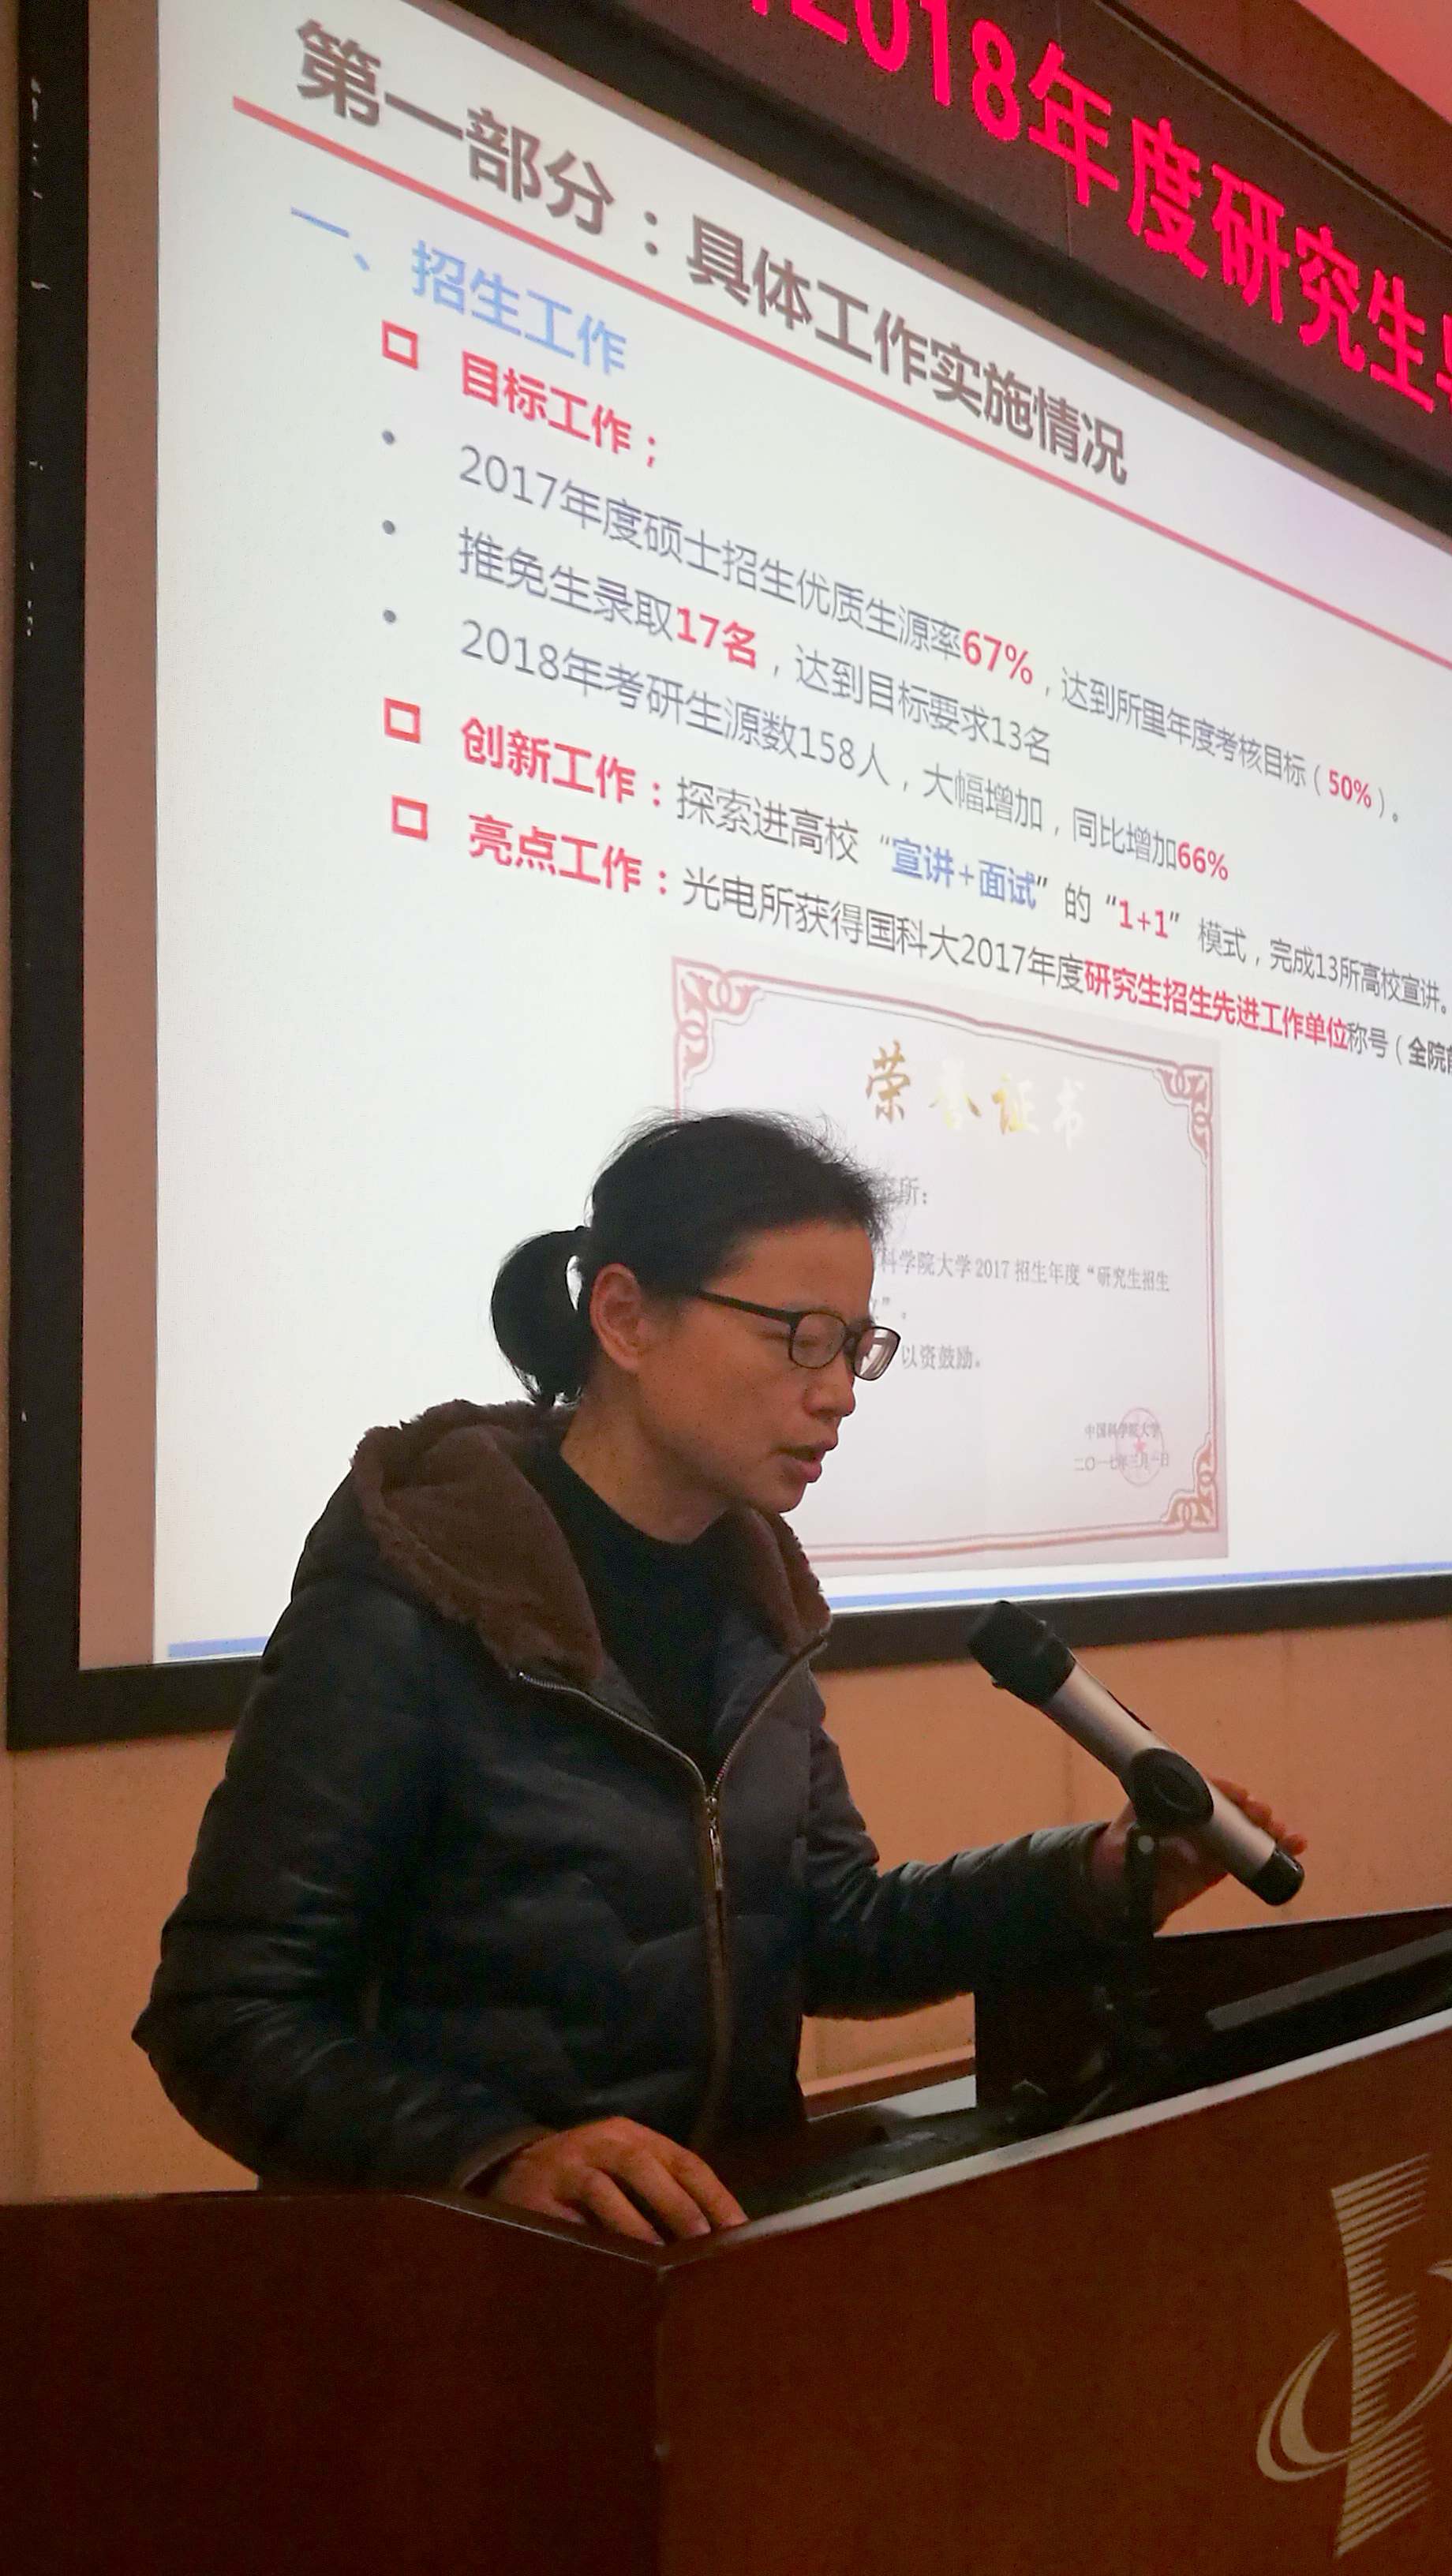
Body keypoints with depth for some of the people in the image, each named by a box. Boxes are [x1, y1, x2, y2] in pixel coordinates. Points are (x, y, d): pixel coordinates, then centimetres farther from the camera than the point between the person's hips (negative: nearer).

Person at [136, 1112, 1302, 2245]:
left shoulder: (747, 1593, 7)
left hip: (734, 2229, 4)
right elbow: (228, 2013, -14)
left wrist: (1095, 1876, 1)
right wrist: (499, 2153, -28)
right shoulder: (410, 1600, -14)